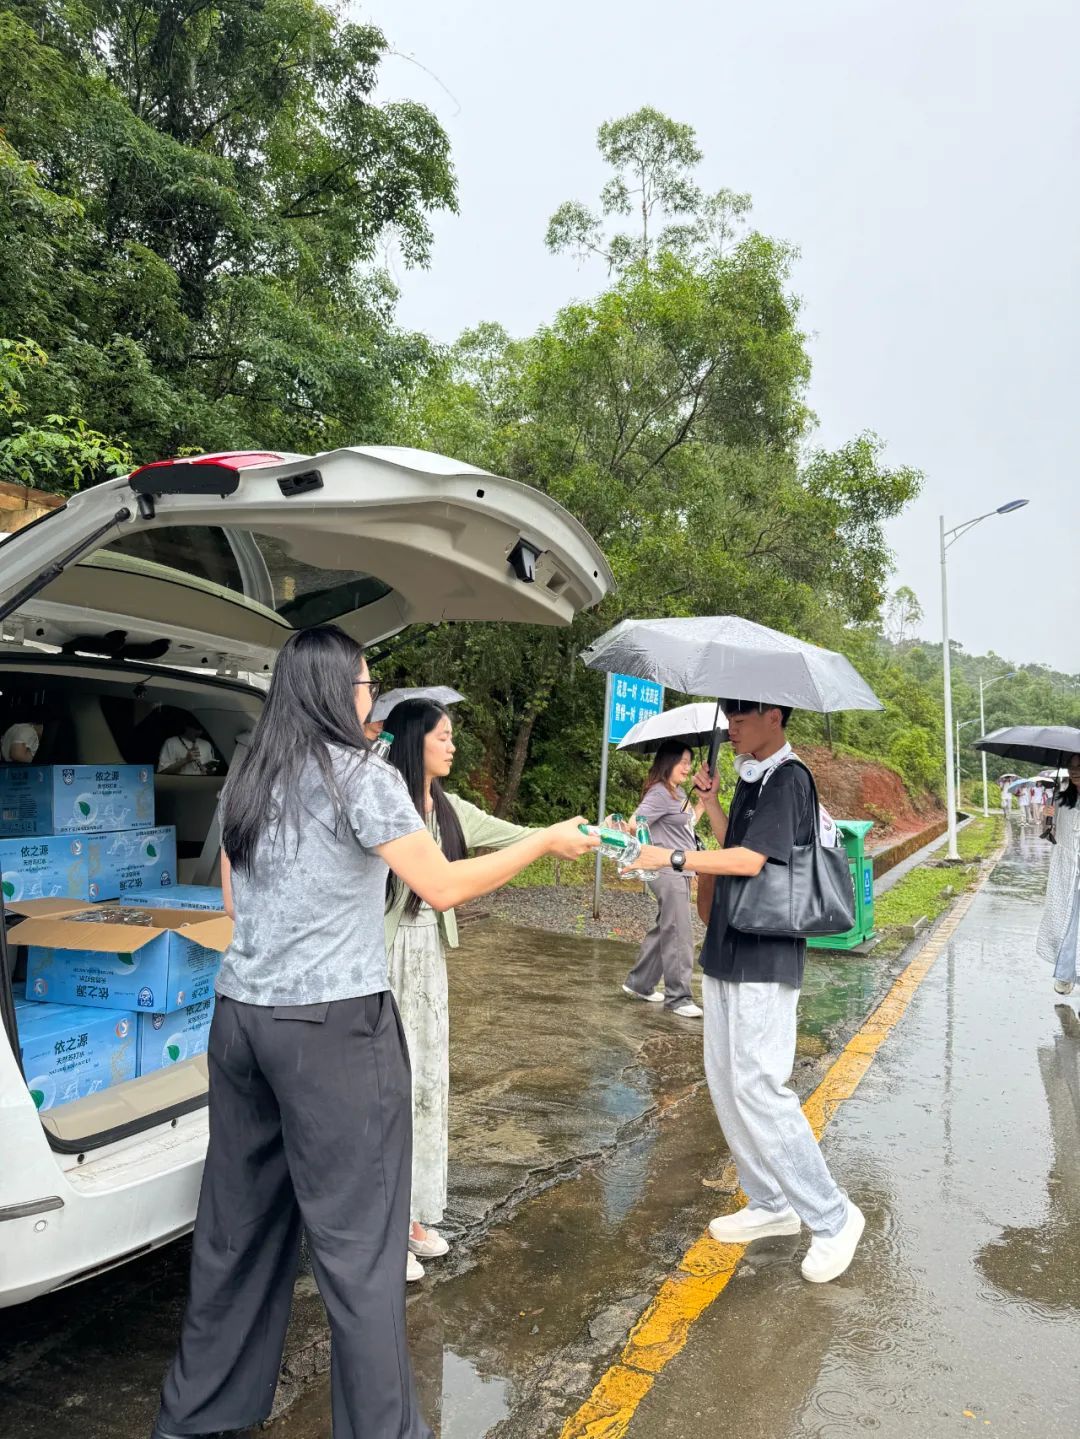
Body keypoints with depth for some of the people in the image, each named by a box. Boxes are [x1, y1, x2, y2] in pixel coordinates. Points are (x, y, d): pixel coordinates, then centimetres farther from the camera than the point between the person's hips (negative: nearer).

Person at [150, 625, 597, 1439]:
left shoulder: (248, 780, 11)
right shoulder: (361, 775, -10)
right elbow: (444, 888, -13)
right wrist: (546, 842, -4)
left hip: (240, 1014, 7)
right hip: (332, 1026, -7)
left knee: (239, 1219, 18)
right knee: (357, 1235, 2)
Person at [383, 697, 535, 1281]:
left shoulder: (449, 809, 8)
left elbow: (515, 836, 12)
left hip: (431, 953, 8)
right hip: (390, 953, -8)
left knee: (431, 1084, 15)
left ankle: (412, 1213, 31)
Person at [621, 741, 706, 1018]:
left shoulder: (680, 794, 14)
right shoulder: (659, 794, -13)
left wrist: (702, 804, 17)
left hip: (681, 872, 9)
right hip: (667, 872, -9)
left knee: (663, 930, 16)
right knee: (679, 936, -6)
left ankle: (638, 984, 27)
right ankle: (678, 997, 2)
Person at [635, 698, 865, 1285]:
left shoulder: (787, 780, -14)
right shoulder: (750, 779, 14)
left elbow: (750, 859, -24)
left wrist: (674, 858, -21)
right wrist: (711, 801, 6)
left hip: (765, 961, -9)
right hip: (727, 955, 9)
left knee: (758, 1088, -8)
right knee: (725, 1084, 13)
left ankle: (831, 1217, 9)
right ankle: (770, 1204, 27)